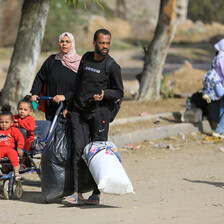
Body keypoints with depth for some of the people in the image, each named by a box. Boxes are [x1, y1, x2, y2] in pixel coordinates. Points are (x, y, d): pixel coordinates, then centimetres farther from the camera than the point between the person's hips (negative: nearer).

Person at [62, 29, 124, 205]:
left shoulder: (112, 67, -5)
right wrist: (69, 107, 22)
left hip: (99, 112, -4)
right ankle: (77, 194, -6)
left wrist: (104, 94, -20)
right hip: (79, 112, 4)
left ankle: (96, 194, 6)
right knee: (79, 151, -5)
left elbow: (119, 93, 0)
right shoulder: (86, 58, 10)